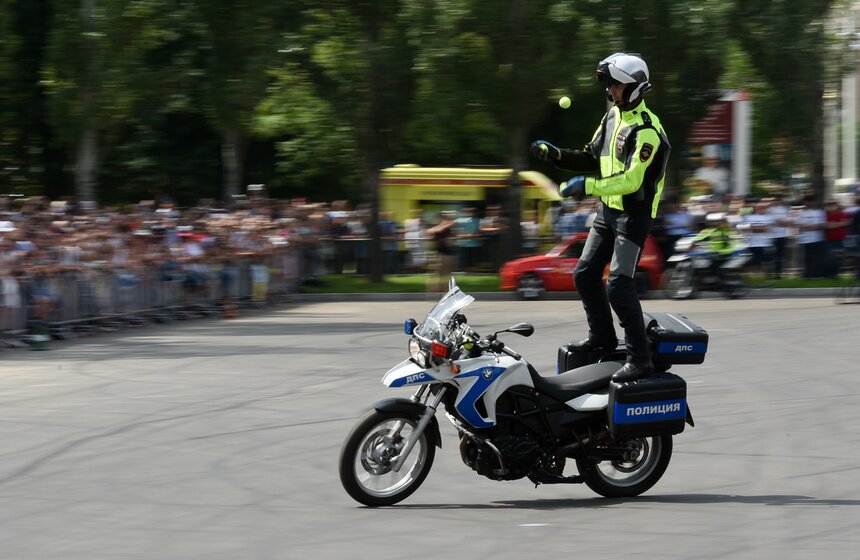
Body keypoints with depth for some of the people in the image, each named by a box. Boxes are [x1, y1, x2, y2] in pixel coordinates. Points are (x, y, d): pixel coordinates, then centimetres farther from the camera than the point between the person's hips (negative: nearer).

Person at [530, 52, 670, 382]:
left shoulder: (646, 130, -19)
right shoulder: (612, 117, 10)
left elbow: (632, 180, -27)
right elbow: (593, 160, 18)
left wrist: (588, 187, -32)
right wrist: (554, 154, 5)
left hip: (634, 214, -9)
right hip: (608, 209, 9)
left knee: (618, 285, -17)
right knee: (585, 274, 12)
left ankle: (639, 358, -13)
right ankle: (602, 337, 28)